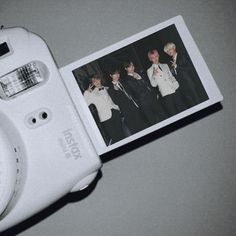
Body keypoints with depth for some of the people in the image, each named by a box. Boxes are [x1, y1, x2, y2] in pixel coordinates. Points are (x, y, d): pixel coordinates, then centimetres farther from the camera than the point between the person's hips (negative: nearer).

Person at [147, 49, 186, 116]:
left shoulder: (165, 65, 19)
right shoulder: (150, 71, 3)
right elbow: (153, 84, -5)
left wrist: (176, 84, 4)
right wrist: (154, 75, -22)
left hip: (175, 90, 5)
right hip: (165, 94, -5)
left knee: (182, 109, 3)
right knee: (172, 113, -5)